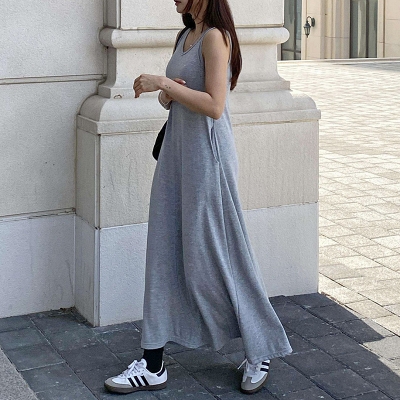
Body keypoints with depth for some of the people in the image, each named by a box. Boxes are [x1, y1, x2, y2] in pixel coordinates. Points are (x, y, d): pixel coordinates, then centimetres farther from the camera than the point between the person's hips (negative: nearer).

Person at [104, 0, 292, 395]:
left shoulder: (215, 37, -13)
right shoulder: (185, 36, 15)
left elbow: (214, 105, -22)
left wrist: (164, 82, -19)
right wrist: (166, 93, -3)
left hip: (206, 155, -9)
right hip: (176, 152, 9)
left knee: (212, 253, -1)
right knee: (165, 252, 6)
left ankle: (259, 352, 18)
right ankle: (153, 365, 11)